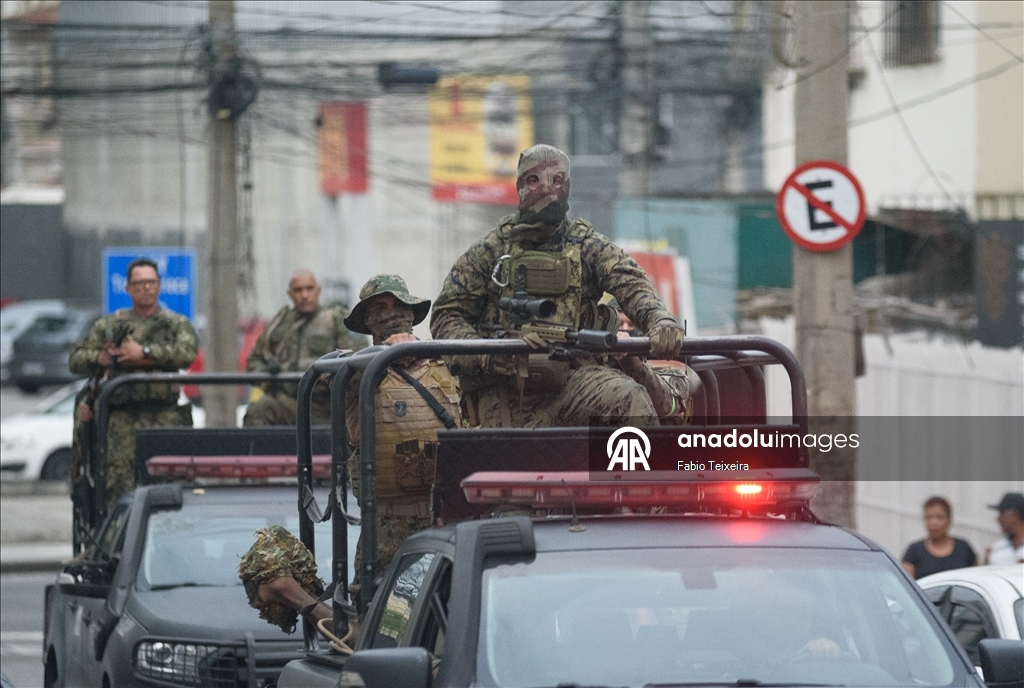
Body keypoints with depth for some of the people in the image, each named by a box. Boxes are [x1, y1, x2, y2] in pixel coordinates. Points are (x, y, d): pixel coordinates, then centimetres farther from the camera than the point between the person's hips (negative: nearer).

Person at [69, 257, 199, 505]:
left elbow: (187, 353, -9)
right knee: (119, 481, -11)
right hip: (123, 418, 1)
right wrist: (99, 359, -5)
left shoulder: (177, 324, 12)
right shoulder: (109, 325, 16)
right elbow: (75, 361, 16)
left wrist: (144, 353, -12)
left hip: (166, 416, -1)